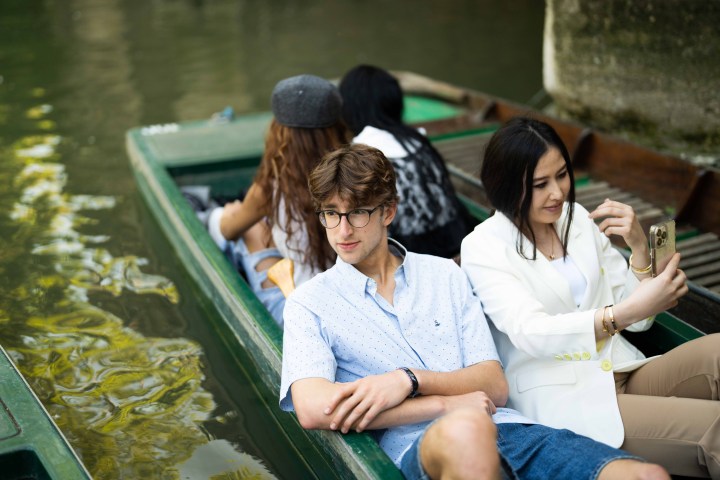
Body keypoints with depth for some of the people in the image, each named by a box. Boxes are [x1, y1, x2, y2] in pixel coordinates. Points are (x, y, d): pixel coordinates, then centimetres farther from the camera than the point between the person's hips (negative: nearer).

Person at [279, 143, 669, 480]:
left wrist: (410, 380, -10)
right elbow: (312, 408, -10)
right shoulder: (308, 304, 9)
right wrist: (446, 404, -7)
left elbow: (494, 385, 10)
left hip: (504, 429, 3)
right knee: (465, 428, -40)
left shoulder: (444, 275, 18)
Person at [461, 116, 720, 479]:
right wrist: (626, 311, -34)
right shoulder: (482, 248, -4)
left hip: (624, 374, 6)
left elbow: (638, 320, 11)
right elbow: (531, 334, -21)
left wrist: (639, 246, -6)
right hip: (560, 398, -5)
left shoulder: (578, 219, 10)